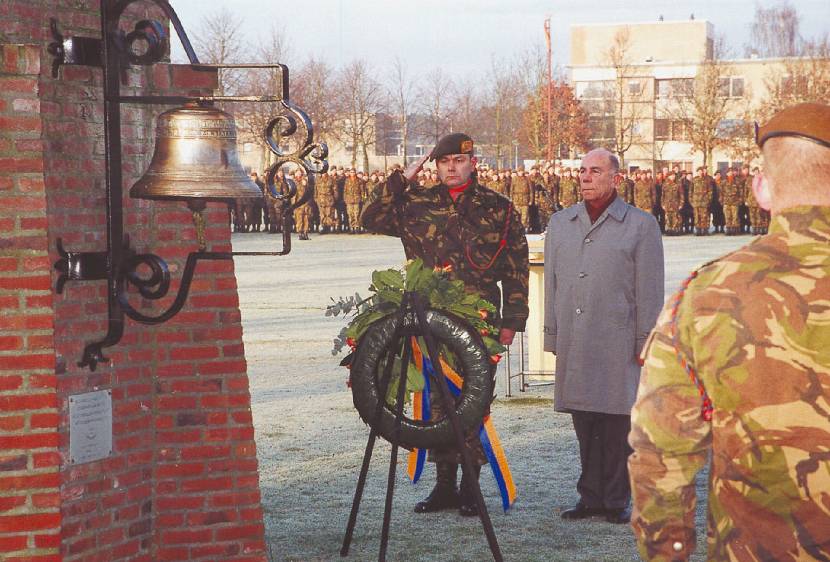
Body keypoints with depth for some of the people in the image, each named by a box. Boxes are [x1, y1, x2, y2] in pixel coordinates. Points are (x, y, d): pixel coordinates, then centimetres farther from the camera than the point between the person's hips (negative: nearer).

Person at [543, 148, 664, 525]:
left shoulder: (640, 225, 3)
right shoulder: (559, 224, 15)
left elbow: (649, 291, 0)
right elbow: (552, 284, 18)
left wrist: (646, 343, -4)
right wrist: (552, 336, 13)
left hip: (618, 343, -4)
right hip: (573, 345, 4)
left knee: (616, 425, -3)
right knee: (584, 426, 6)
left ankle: (616, 500, 6)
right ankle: (590, 497, 14)